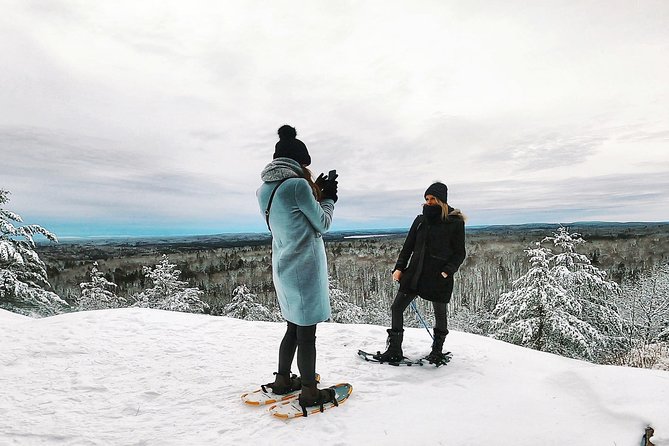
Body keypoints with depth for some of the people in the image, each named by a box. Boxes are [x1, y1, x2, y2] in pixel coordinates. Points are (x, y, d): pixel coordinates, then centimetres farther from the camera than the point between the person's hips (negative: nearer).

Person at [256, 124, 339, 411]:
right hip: (305, 268, -8)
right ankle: (309, 393, 16)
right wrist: (328, 197, 10)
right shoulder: (297, 185, -17)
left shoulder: (264, 191, 8)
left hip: (282, 267, 8)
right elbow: (323, 224, -6)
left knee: (294, 327, 21)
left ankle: (282, 381, 32)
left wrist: (315, 193, 14)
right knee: (307, 333, 3)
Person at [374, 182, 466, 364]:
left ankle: (437, 351, 32)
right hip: (415, 273, 4)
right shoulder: (420, 220, 9)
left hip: (439, 277, -4)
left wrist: (448, 271, -16)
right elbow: (408, 246, 11)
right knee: (397, 308, 2)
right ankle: (394, 351, 14)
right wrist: (399, 267, 1)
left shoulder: (455, 222, -3)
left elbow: (459, 253, -2)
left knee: (440, 314, 11)